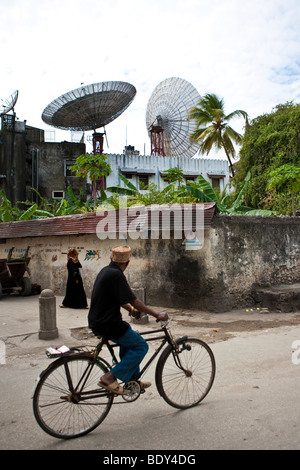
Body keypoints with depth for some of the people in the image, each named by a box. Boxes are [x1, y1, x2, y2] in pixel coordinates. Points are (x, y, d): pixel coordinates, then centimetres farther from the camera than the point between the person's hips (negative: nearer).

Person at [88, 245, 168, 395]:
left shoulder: (106, 271, 10)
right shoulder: (116, 275, -20)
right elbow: (133, 301, -21)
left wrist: (132, 310, 20)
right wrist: (157, 315, -15)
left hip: (97, 321, 10)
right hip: (108, 324, -10)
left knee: (128, 340, 28)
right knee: (141, 346, 0)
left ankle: (132, 379, 33)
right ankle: (109, 377, -3)